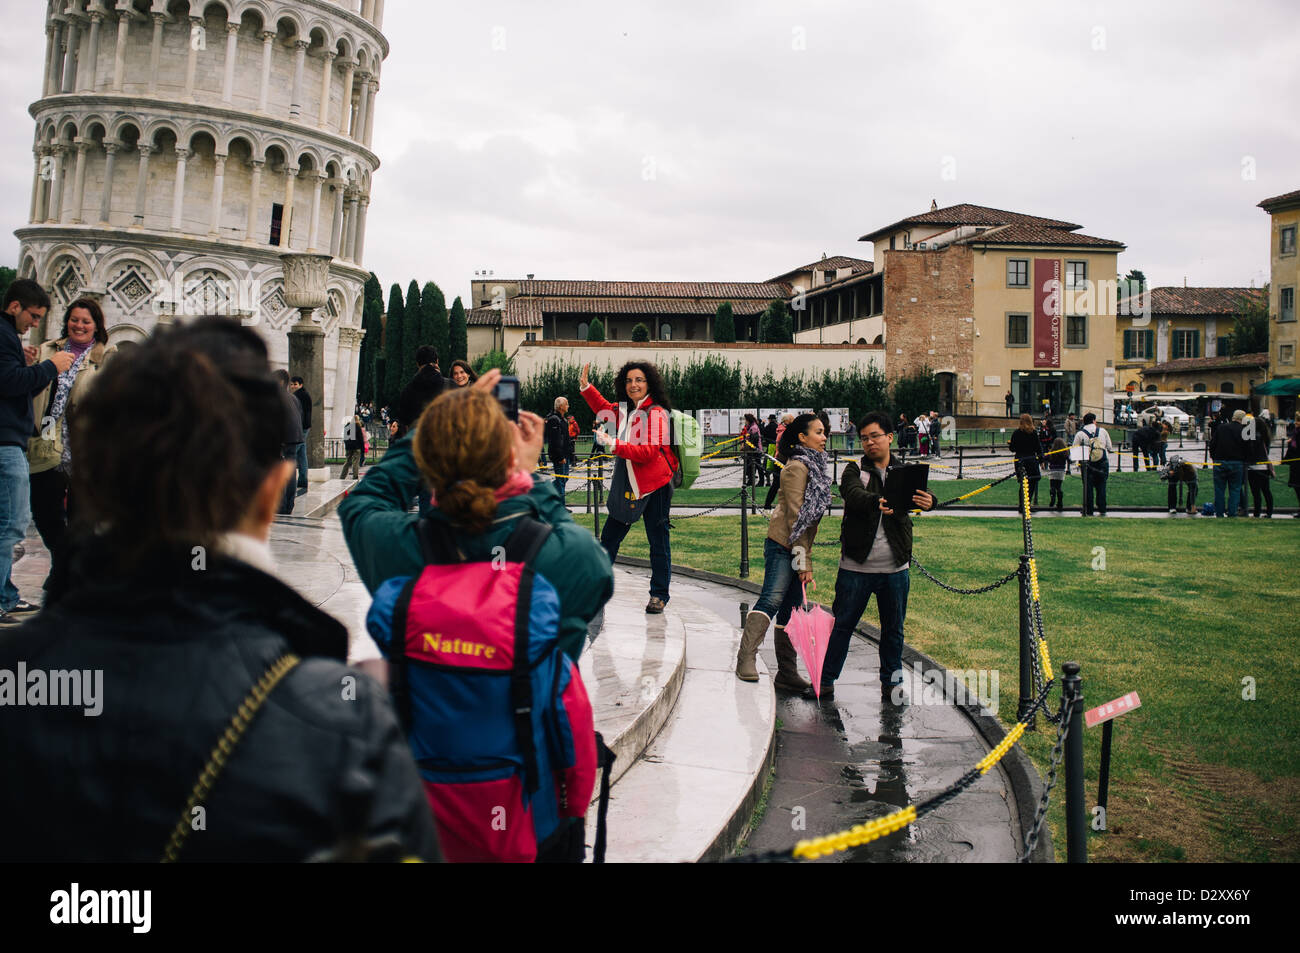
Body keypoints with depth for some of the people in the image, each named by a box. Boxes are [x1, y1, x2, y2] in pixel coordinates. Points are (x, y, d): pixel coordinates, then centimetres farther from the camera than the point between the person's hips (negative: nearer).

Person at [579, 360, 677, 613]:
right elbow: (603, 409, 31)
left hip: (655, 487, -7)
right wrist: (585, 386, 19)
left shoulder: (656, 413, -12)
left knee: (658, 542, 1)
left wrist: (614, 445, -28)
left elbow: (650, 451, -23)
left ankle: (659, 595, 12)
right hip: (628, 486, 7)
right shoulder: (624, 411, 10)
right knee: (609, 536, 10)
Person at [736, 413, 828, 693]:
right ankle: (746, 658, -28)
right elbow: (796, 516, -15)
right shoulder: (797, 468, -9)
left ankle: (787, 674, 12)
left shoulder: (813, 465, 20)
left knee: (791, 610, 9)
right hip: (783, 546, -9)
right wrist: (804, 562, -18)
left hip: (797, 548, 10)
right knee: (772, 599, -23)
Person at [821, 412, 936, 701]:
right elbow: (855, 495, -21)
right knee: (842, 624, 5)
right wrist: (878, 502, -44)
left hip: (895, 568, 2)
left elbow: (917, 497, -14)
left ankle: (891, 682, 26)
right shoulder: (854, 471, 1)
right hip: (856, 565, -2)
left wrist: (928, 501, -40)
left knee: (893, 628, 11)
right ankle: (826, 679, 18)